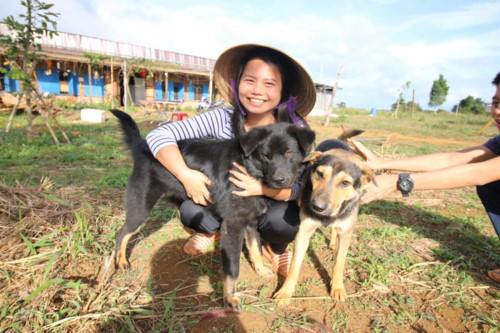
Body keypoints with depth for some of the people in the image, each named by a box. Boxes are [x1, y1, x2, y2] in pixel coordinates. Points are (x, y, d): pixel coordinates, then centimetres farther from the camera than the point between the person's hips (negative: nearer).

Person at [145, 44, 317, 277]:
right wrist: (186, 175, -37)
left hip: (270, 205, 0)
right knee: (190, 211, -26)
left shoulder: (296, 130, -22)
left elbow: (301, 187, -22)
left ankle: (275, 249, 7)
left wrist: (262, 188, -42)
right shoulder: (222, 119, -21)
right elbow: (159, 134, -21)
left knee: (285, 220, -32)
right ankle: (212, 230, 12)